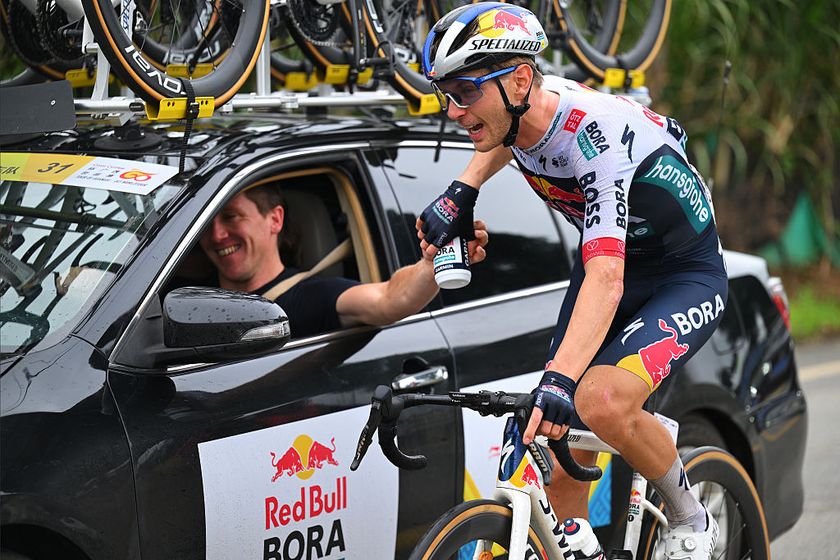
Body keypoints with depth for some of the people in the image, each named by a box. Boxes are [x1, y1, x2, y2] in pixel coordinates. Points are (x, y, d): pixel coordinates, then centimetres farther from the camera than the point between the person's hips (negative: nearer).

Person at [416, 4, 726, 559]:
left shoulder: (595, 134, -35)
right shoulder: (523, 107, -12)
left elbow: (606, 278, -45)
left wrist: (559, 378, -57)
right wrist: (461, 191, 0)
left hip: (687, 278, -8)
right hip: (605, 259, 8)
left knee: (601, 402, -30)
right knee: (561, 441, -3)